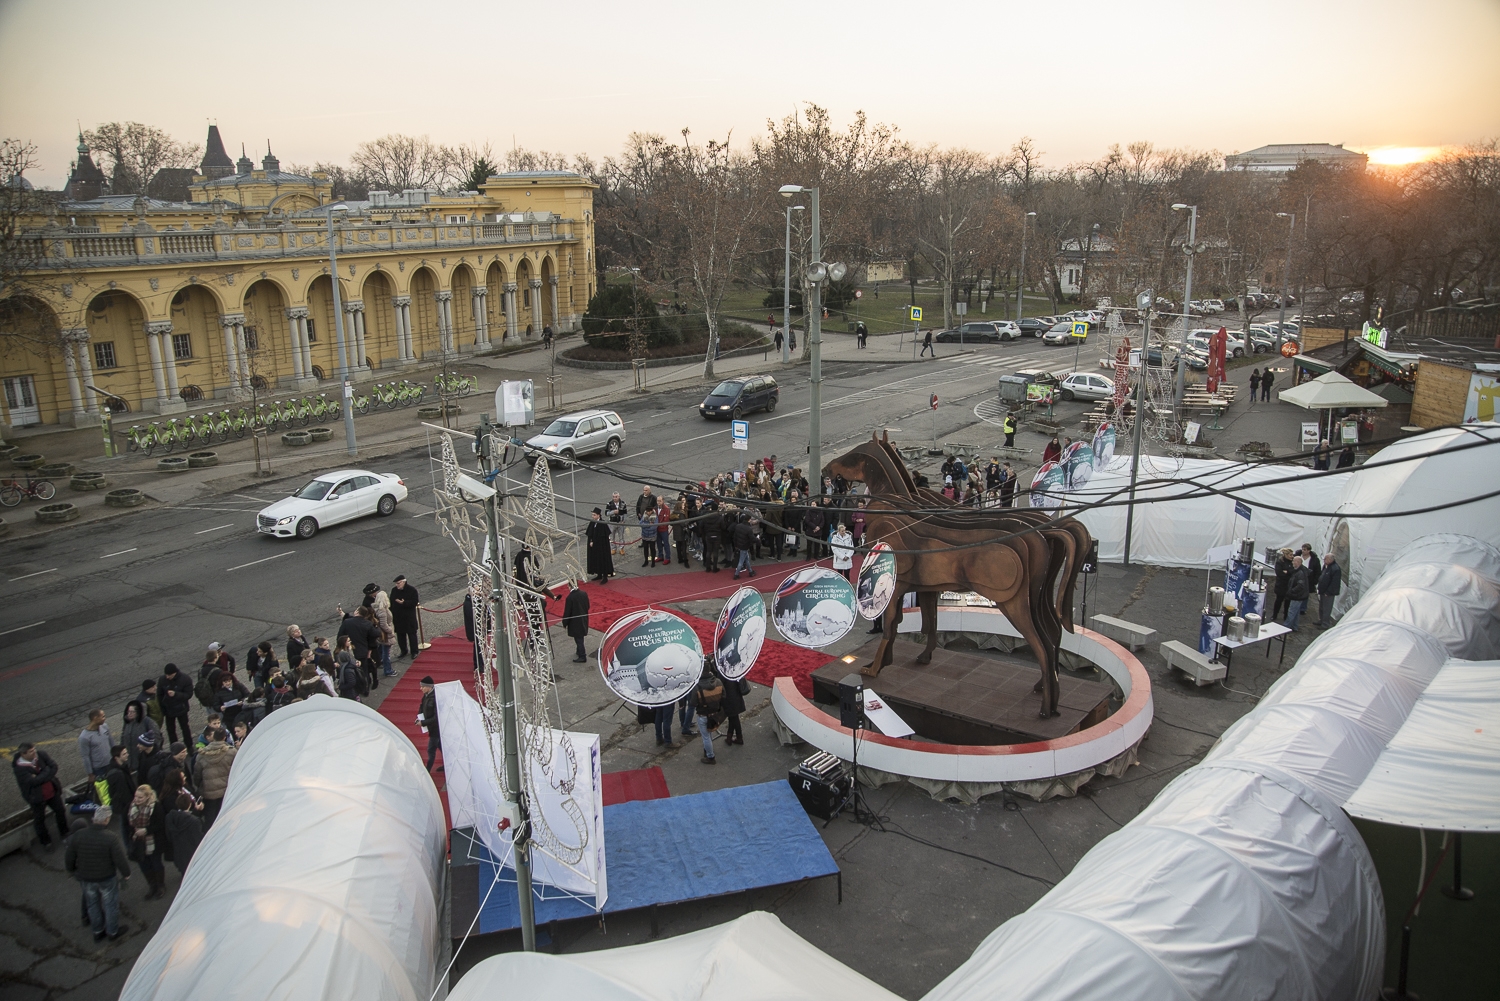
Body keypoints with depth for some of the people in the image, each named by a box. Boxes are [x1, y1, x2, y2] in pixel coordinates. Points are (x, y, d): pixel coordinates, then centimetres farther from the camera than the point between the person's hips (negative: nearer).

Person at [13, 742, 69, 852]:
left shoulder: (41, 754, -13)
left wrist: (41, 777, -25)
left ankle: (64, 833, 41)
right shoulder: (19, 767, -25)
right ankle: (45, 842, 32)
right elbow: (33, 781, -31)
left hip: (52, 791, 4)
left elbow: (54, 766, -14)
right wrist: (47, 773, -21)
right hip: (36, 797, -4)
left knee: (60, 811, 17)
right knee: (39, 819, 12)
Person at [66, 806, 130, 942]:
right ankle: (113, 931, 32)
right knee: (110, 905, 17)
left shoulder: (78, 836, -14)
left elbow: (69, 859, -2)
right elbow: (120, 859, -22)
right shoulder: (110, 838, -26)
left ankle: (97, 931, 39)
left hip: (86, 878, 4)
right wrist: (126, 873, -3)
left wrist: (73, 871, 18)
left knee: (93, 905, 24)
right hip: (107, 878, -4)